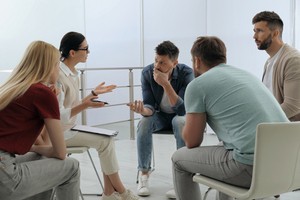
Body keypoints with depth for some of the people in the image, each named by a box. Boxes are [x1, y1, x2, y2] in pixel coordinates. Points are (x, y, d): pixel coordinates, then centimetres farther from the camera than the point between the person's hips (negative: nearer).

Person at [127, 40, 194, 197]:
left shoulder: (186, 73, -25)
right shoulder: (147, 73, -18)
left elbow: (182, 109, -32)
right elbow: (150, 106, -17)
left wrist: (166, 84, -42)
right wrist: (143, 110, -42)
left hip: (180, 114, -2)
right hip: (160, 115, 2)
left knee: (181, 123, -36)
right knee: (144, 122, -30)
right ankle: (144, 173, -16)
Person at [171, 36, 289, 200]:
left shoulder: (197, 85, 0)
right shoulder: (247, 74, 21)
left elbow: (192, 142, 4)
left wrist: (188, 119, 23)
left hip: (252, 167, -7)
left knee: (179, 159, 16)